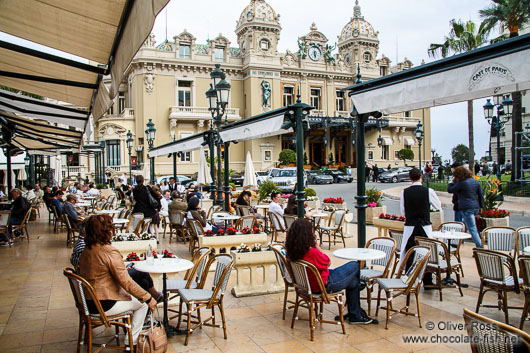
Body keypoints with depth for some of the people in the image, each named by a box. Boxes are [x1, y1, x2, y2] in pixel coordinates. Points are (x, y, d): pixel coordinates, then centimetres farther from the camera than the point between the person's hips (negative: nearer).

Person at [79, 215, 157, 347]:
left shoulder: (86, 250, 3)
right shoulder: (110, 253, -24)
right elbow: (127, 283, -22)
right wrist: (148, 298, -14)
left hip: (87, 302, 9)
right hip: (103, 305, -9)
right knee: (143, 303, 9)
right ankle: (131, 342, 17)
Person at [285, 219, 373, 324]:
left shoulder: (292, 251, -9)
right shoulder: (313, 253, -35)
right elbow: (328, 262, -13)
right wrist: (317, 246, -11)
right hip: (325, 285, -9)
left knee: (353, 282, 21)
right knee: (355, 266, 9)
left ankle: (355, 315, 33)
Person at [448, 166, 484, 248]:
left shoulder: (461, 183, -12)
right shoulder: (476, 181, 11)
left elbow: (450, 190, -3)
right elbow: (481, 195, 16)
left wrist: (452, 181, 11)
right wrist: (481, 206, 23)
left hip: (466, 208, -8)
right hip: (475, 207, 9)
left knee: (472, 229, -6)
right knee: (464, 224, 23)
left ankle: (480, 247, -8)